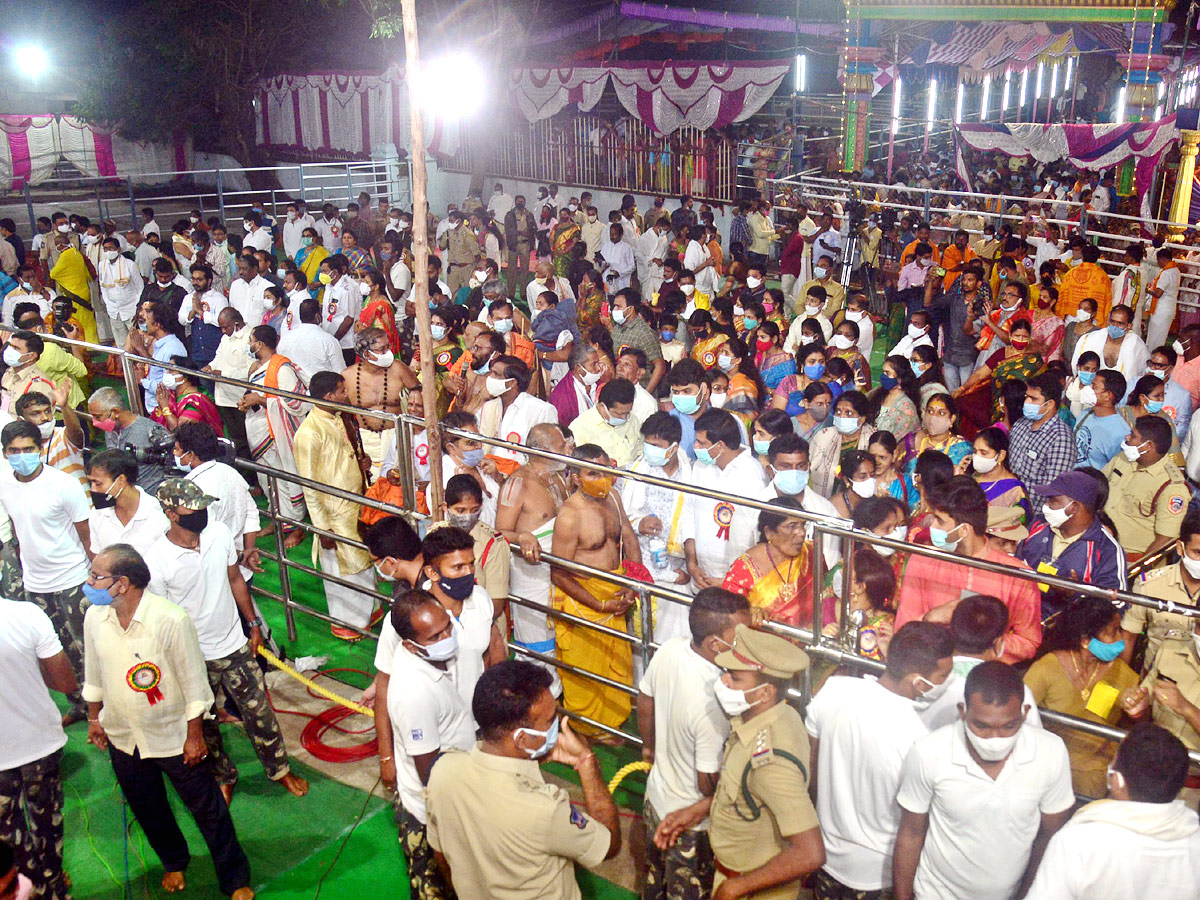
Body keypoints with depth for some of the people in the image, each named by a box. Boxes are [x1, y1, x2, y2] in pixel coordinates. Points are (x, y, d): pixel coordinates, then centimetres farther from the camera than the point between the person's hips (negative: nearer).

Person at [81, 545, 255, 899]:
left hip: (173, 737, -5)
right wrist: (94, 716, 17)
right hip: (122, 738, 5)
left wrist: (195, 735, -13)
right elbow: (94, 672, 9)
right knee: (148, 810, 24)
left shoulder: (170, 621, -27)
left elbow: (193, 681, -18)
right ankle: (174, 863, 51)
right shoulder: (95, 617, -10)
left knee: (207, 810, 7)